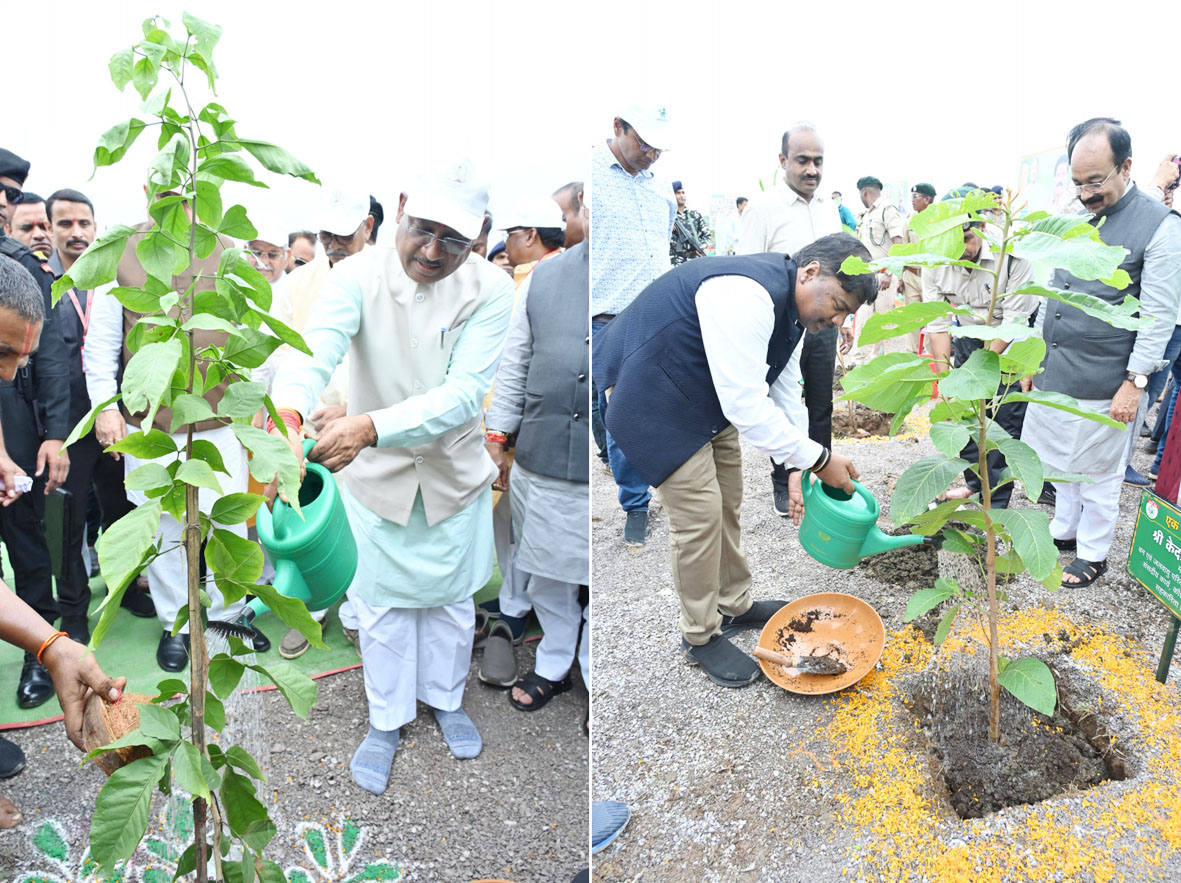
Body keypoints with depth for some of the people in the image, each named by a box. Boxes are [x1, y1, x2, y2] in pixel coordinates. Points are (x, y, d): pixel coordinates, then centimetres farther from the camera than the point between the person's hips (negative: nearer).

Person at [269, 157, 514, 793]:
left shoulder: (490, 291, -19)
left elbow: (463, 393, -30)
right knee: (383, 605, 15)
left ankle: (446, 699, 46)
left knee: (449, 598, 19)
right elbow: (316, 349, -36)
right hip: (376, 477, 0)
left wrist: (371, 427, -44)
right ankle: (387, 720, 38)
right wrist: (287, 413, -58)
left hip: (455, 475, 1)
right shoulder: (360, 275, -19)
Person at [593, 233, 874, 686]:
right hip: (650, 393, -10)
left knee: (728, 498, 15)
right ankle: (700, 636, 11)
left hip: (703, 389, 10)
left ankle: (734, 605, 34)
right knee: (699, 511, -7)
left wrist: (797, 470, 2)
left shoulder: (791, 307, 0)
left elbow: (785, 393, 7)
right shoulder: (746, 296, -32)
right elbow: (746, 405, -33)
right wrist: (818, 459, -25)